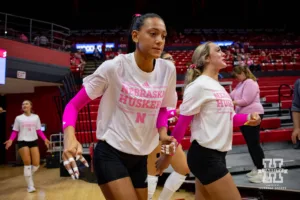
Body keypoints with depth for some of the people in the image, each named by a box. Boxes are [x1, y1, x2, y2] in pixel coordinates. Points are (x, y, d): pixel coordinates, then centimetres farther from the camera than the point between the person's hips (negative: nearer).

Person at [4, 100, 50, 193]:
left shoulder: (36, 117, 9)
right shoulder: (18, 118, 5)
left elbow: (39, 130, 8)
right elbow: (15, 131, 4)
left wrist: (45, 139, -5)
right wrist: (11, 140, -14)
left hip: (34, 141, 2)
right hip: (22, 141, -2)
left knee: (36, 164, -2)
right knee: (27, 164, -5)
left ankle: (28, 176, 31)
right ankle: (30, 186, 8)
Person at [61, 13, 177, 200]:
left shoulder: (168, 70, -6)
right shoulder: (114, 67, -18)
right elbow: (73, 105, -12)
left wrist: (162, 133, -8)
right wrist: (70, 138, -31)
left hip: (140, 157, 5)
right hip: (110, 153, -5)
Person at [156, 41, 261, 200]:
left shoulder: (218, 86, 13)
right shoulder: (199, 85, -14)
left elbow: (227, 117, 18)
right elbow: (182, 123, -15)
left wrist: (248, 118, 0)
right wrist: (167, 155, -11)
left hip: (217, 155, 9)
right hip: (205, 155, -9)